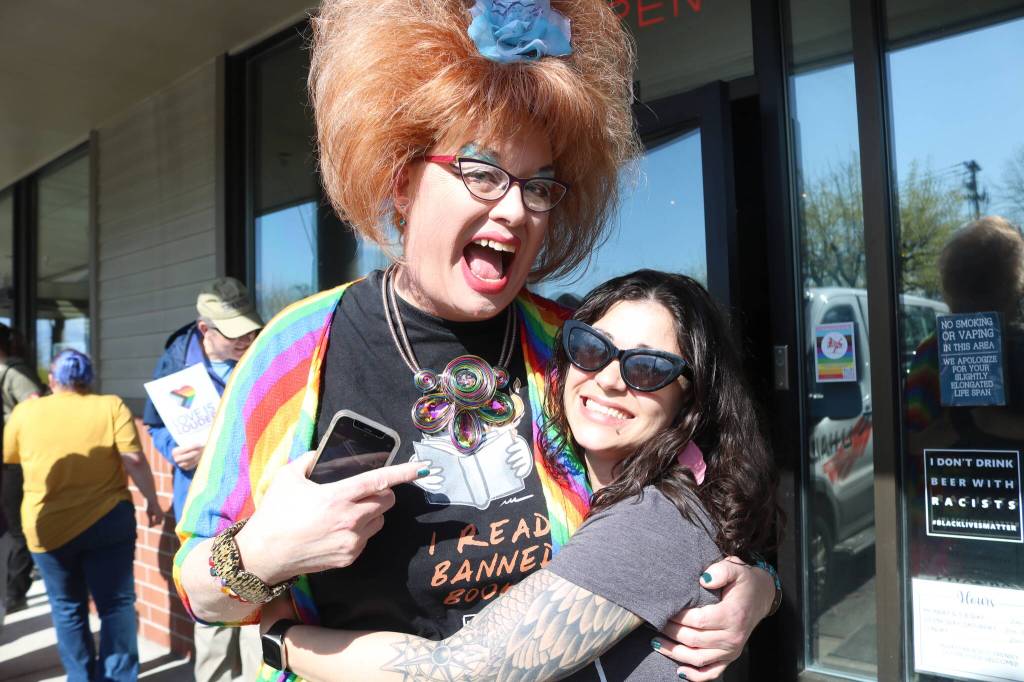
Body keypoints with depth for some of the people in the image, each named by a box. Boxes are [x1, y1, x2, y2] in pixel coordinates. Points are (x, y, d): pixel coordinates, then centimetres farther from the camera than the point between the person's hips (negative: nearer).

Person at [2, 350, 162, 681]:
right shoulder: (111, 406, -6)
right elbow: (134, 460, -12)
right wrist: (152, 500, -2)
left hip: (47, 527, 2)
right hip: (107, 521, -2)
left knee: (67, 607, 17)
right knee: (117, 603, 8)